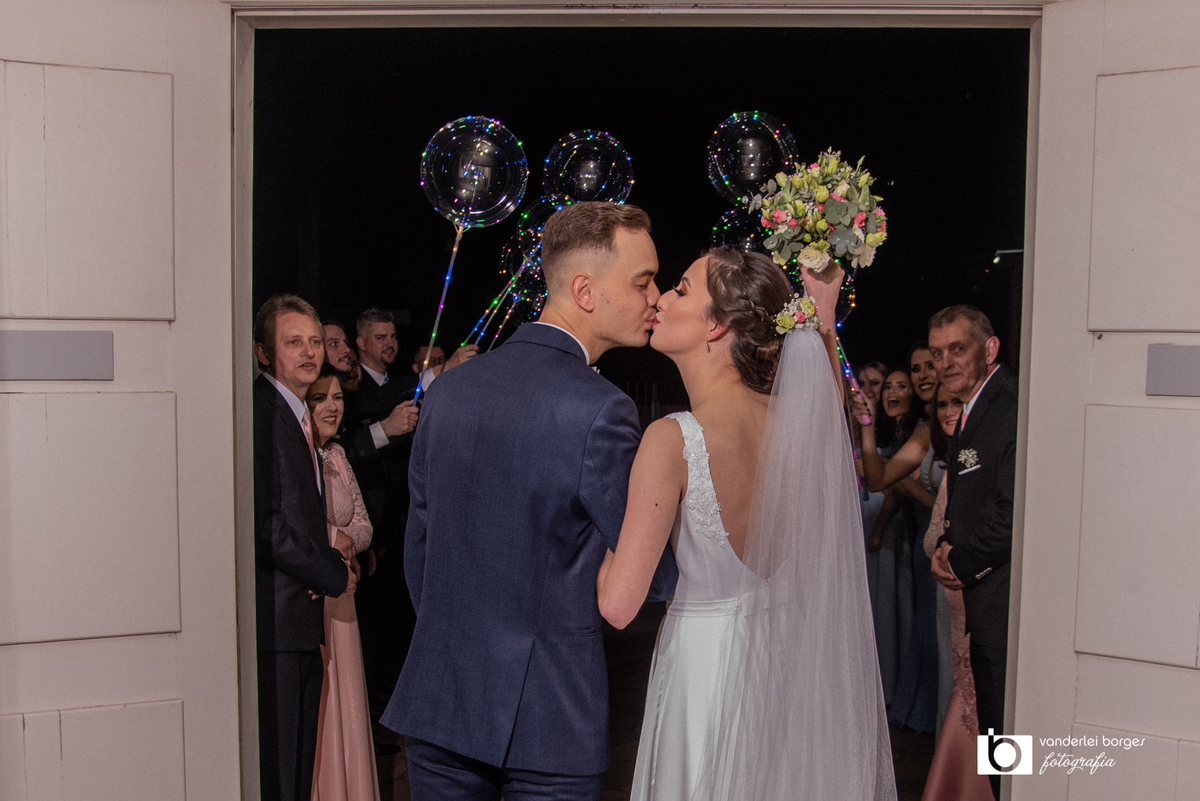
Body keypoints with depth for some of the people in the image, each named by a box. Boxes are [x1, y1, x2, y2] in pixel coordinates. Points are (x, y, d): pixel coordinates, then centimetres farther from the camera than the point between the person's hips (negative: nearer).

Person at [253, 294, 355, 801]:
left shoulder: (299, 415, 19)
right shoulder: (259, 411, -12)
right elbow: (262, 521, -19)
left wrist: (332, 563, 5)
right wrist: (332, 574, -9)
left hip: (303, 620, 9)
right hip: (273, 621, -9)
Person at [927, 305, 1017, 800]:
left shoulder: (1012, 407, -18)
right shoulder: (972, 412, 15)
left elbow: (1014, 512, -25)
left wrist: (962, 561, -11)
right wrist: (947, 547, 2)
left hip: (1009, 608, -10)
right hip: (988, 609, 10)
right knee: (995, 737, 21)